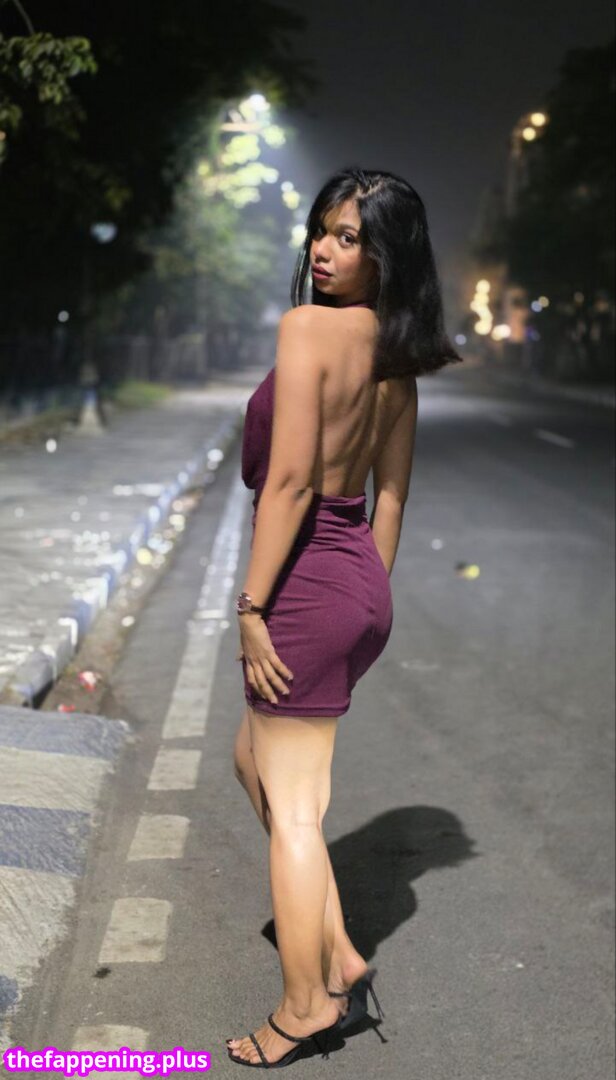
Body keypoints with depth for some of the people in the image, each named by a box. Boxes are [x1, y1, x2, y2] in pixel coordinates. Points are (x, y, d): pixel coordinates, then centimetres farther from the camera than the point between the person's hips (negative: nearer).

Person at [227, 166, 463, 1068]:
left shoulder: (308, 326, -15)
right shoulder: (398, 356, 10)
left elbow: (289, 479, -20)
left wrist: (251, 603, -15)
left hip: (309, 581, -9)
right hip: (362, 586, 9)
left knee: (291, 803, 4)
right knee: (255, 760, 24)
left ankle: (304, 1009, 19)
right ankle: (338, 957, 28)